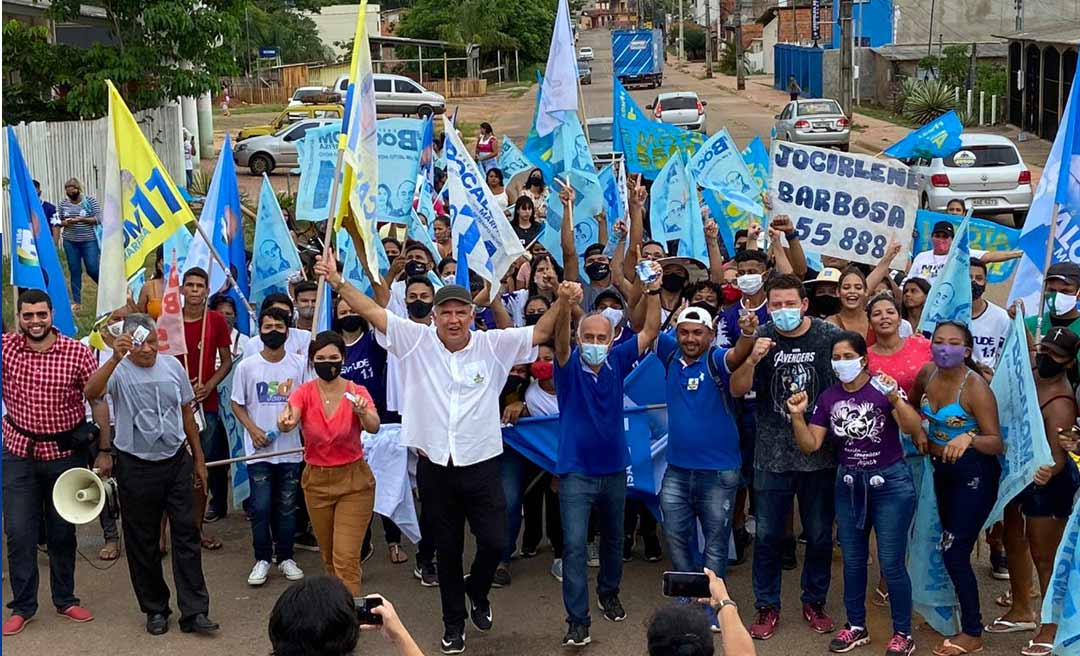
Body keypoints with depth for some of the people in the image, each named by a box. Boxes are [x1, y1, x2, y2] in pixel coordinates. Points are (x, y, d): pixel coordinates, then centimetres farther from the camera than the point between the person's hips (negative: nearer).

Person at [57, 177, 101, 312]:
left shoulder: (90, 200, -4)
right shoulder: (63, 203, 6)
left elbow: (99, 218, -7)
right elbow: (58, 220, 12)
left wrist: (82, 219, -19)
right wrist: (64, 223, -11)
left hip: (89, 241, -3)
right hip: (70, 242, 3)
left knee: (92, 269, -4)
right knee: (74, 271, 6)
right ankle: (76, 302, 12)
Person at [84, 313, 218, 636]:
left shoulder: (172, 366, 4)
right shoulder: (119, 371, -9)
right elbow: (91, 392, -30)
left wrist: (199, 459, 14)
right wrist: (115, 358, -42)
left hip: (177, 462, 3)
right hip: (136, 467, -3)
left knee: (186, 536, 1)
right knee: (143, 542, 8)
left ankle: (194, 611, 5)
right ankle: (155, 610, 22)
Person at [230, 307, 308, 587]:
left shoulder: (300, 364, -2)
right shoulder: (247, 366, -3)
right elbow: (237, 403, 4)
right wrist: (253, 429, -10)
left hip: (290, 449, 1)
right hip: (259, 450, -1)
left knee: (287, 507, 10)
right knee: (260, 508, 1)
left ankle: (285, 557, 22)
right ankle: (262, 559, 15)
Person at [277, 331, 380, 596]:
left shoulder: (356, 393, -12)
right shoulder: (304, 393, -9)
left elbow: (373, 427, -30)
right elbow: (286, 424, -28)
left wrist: (363, 412, -52)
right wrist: (286, 422, -52)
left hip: (354, 480, -3)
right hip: (316, 480, 3)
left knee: (345, 559, -10)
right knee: (329, 559, 18)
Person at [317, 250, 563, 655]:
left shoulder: (493, 345, -3)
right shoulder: (416, 340, -2)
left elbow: (540, 332, -7)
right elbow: (373, 312, -5)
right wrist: (338, 283, -13)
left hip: (482, 465, 0)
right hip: (435, 467, 0)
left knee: (495, 542, -2)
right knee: (447, 549, 12)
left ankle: (477, 593, 31)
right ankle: (454, 621, 30)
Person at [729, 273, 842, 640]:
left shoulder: (830, 337, -6)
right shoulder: (760, 338, -4)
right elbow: (738, 390, -9)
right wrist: (751, 358, -28)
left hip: (820, 454, 0)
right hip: (772, 455, 0)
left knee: (819, 535, 11)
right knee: (767, 535, 6)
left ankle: (814, 602, 29)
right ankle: (767, 606, 20)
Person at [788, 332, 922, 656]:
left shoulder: (884, 388, -12)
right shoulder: (828, 397, 1)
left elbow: (915, 430, -22)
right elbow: (810, 445, 0)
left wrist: (895, 398, -36)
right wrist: (797, 415, -15)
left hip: (890, 482, -5)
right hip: (849, 484, 5)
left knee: (891, 563, -3)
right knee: (852, 560, 13)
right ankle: (856, 626, 29)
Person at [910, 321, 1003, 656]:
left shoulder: (976, 387, -22)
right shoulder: (927, 373, -4)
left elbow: (996, 443, -25)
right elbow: (912, 406, 18)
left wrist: (968, 439, -42)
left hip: (974, 476, -7)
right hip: (942, 470, 7)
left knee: (954, 552, -6)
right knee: (952, 546, 19)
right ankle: (954, 612, 36)